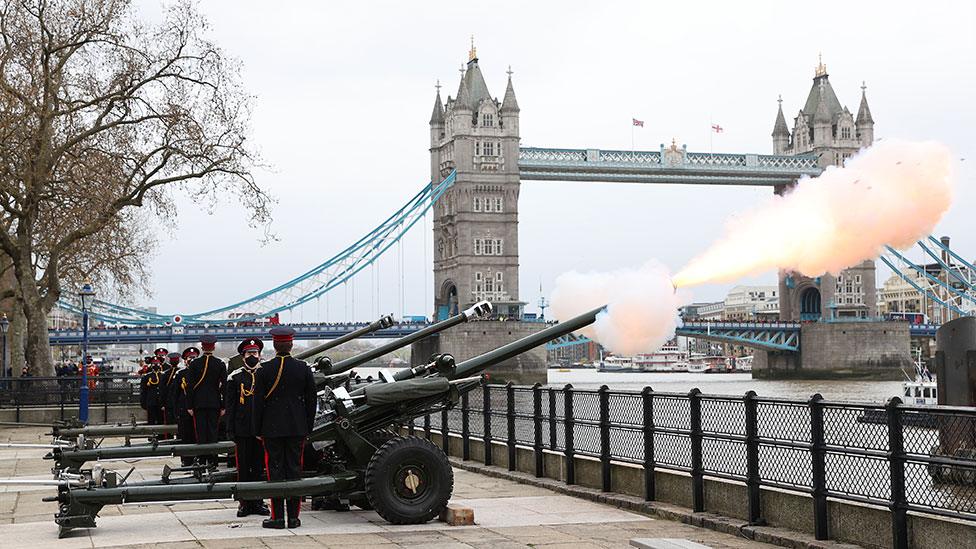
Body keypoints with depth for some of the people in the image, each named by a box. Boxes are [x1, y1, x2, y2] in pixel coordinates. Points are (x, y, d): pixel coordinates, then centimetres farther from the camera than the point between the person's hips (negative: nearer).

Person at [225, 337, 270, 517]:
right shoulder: (235, 376, 3)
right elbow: (229, 405, 2)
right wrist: (230, 430, -4)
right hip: (242, 429, -1)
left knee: (259, 467, 6)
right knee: (243, 467, 2)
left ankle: (257, 502, 13)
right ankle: (244, 503, 9)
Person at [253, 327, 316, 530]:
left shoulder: (264, 370, -6)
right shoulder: (303, 369, 0)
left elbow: (258, 402, -4)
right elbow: (311, 401, 4)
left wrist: (258, 429, 4)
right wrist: (308, 428, 13)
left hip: (272, 428, -2)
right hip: (297, 428, 2)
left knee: (275, 470, 2)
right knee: (294, 469, 5)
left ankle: (277, 517, 2)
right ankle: (293, 517, 7)